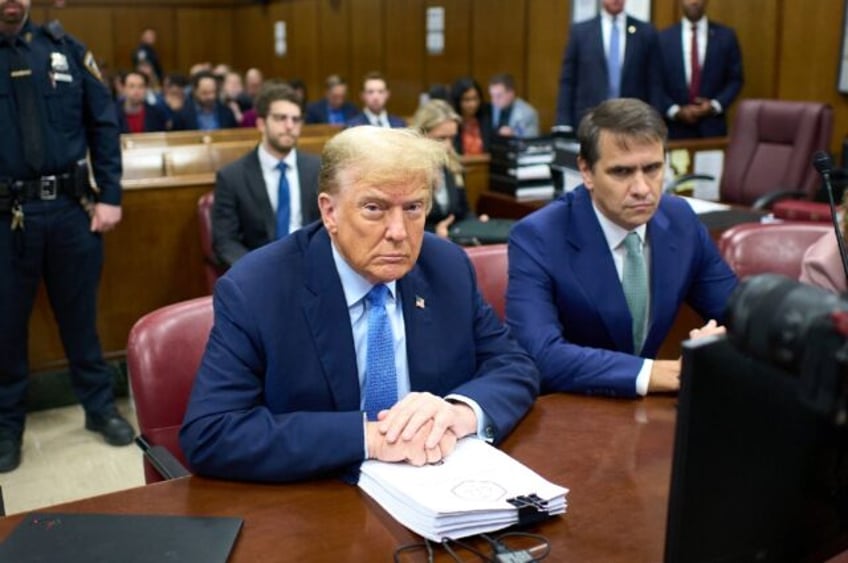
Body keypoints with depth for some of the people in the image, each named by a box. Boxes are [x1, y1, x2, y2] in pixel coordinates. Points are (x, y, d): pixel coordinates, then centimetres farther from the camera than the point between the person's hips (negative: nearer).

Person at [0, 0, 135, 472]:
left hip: (72, 206, 1)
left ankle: (101, 407, 30)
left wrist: (110, 196, -1)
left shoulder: (65, 49, 3)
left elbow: (104, 125, 5)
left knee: (80, 314, 15)